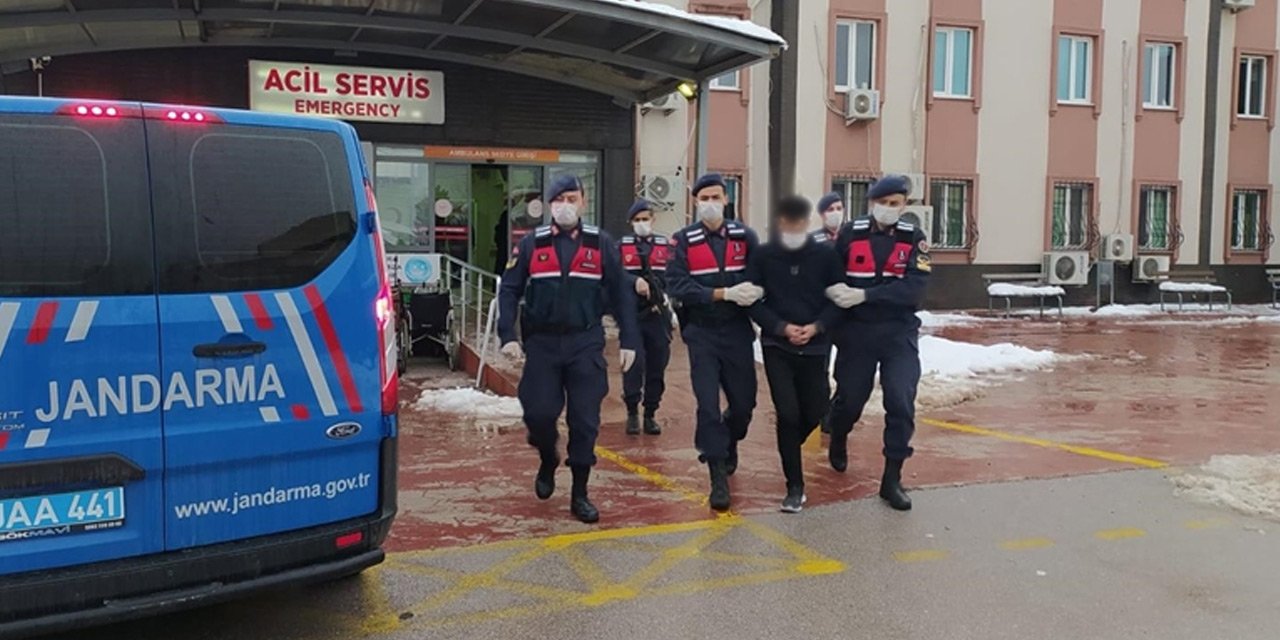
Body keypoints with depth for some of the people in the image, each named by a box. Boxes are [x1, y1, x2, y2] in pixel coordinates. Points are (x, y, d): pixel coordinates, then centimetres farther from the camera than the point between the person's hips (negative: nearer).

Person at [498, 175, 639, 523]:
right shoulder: (531, 244, 3)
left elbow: (622, 295, 5)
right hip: (542, 343, 0)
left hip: (585, 344, 0)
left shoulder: (600, 244, 2)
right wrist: (508, 336, -7)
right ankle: (548, 460, 32)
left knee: (584, 421, 2)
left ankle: (580, 495, 16)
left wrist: (628, 341, 0)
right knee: (539, 413, -3)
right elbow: (509, 290, 4)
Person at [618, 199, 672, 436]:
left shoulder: (665, 245, 10)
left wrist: (664, 296, -11)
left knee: (657, 366, 5)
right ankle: (632, 414, 6)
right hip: (631, 314, -2)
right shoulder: (622, 246, 7)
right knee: (634, 363, -8)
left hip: (658, 315, 2)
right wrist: (635, 280, -21)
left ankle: (651, 414, 17)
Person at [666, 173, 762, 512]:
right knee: (708, 405, -4)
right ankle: (719, 478, 6)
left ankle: (729, 442, 43)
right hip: (702, 334, -2)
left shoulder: (744, 235, 3)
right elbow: (677, 286, -13)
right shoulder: (684, 240, -3)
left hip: (738, 332, 2)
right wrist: (725, 294, -21)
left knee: (744, 402, 10)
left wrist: (753, 289, -23)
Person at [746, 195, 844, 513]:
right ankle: (795, 486, 4)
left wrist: (816, 326, -14)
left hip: (816, 346, 2)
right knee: (787, 413, -8)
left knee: (813, 412, 8)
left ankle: (788, 448, 42)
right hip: (776, 346, -1)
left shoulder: (826, 254, -1)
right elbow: (753, 302, -2)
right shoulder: (763, 256, -2)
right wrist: (782, 327, -15)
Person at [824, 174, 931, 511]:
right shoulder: (850, 233, -3)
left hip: (899, 332, 0)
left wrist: (864, 295, -24)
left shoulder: (914, 238, -3)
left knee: (901, 402, -8)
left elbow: (914, 288, -16)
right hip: (856, 331, 0)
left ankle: (892, 479, 6)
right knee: (850, 398, 11)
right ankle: (838, 440, 46)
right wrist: (834, 291, -23)